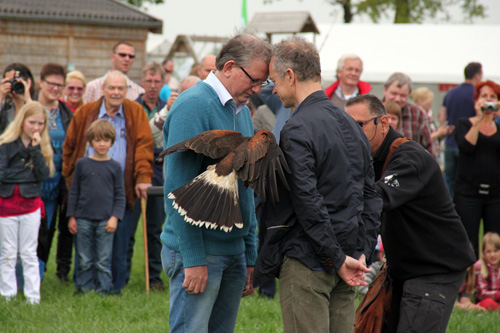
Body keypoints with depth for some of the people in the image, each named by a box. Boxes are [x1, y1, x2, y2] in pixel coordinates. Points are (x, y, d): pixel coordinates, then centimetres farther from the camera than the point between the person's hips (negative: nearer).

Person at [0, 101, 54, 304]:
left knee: (29, 254, 7)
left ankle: (33, 296, 11)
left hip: (31, 203, 2)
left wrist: (36, 149, -13)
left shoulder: (42, 147, 5)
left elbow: (44, 175, -8)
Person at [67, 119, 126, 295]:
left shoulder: (114, 166, 4)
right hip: (83, 219, 1)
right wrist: (71, 216, 5)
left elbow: (120, 195, 5)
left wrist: (115, 217, -6)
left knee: (104, 261, 0)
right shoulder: (82, 164, 5)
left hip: (105, 221, -1)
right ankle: (84, 289, 14)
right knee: (84, 261, 5)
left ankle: (103, 291, 6)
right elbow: (74, 192, 10)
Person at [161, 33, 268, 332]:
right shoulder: (194, 106, -13)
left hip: (234, 250, 8)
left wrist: (251, 255, 16)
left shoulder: (242, 111, 15)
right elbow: (178, 188, -17)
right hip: (199, 252, -8)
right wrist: (194, 259, -20)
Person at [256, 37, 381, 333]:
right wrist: (363, 252, 10)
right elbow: (371, 196, 15)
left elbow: (308, 203, -19)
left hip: (308, 263, -8)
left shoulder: (297, 130, -14)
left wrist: (338, 258, -14)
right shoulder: (351, 125, 14)